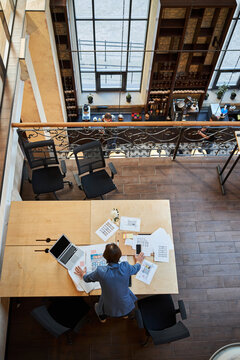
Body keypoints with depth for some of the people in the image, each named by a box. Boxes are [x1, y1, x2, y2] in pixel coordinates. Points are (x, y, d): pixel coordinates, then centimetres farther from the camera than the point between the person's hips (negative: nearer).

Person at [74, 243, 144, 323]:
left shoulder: (100, 272, -27)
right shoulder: (125, 267, -25)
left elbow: (87, 279, -5)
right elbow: (135, 269, 0)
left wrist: (83, 275, 19)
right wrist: (139, 262, 23)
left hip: (109, 308, -1)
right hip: (126, 306, 1)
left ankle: (103, 317, 55)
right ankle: (125, 314, 51)